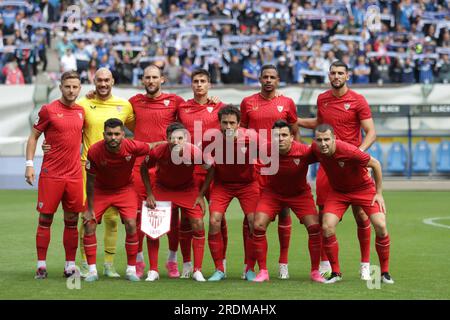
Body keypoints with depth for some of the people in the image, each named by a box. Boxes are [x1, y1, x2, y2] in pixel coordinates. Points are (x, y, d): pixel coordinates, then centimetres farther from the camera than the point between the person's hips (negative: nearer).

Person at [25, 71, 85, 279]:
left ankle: (70, 265, 12)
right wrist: (29, 164, -6)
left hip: (74, 174, 4)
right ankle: (41, 265, 6)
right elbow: (33, 137, 1)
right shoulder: (48, 110, -4)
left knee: (72, 221, 6)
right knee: (45, 219, 0)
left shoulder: (81, 111, 9)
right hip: (51, 174, -4)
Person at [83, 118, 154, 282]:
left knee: (131, 225, -13)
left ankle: (131, 269, 2)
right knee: (89, 225, -10)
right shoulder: (94, 151, -27)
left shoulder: (133, 147, -28)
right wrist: (90, 209, -11)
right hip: (101, 190, 0)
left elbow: (152, 148, -6)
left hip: (125, 189, 0)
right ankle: (92, 270, 1)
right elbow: (91, 182, -15)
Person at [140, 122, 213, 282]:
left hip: (187, 189, 0)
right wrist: (149, 194, -10)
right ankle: (153, 270, 3)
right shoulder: (158, 152, -29)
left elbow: (210, 170, -10)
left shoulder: (195, 152, -30)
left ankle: (197, 270, 2)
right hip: (162, 189, 0)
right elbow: (144, 168, -7)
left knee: (198, 225, -10)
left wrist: (201, 195, -10)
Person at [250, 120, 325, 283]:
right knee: (258, 226, -13)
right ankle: (262, 272, 2)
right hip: (272, 192, 1)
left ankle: (315, 272, 5)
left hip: (299, 193, -1)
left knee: (314, 227, -13)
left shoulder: (304, 151, -29)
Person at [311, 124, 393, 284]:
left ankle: (385, 272, 1)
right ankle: (335, 272, 1)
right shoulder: (315, 149, -19)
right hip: (338, 191, 3)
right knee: (327, 227, -16)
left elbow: (375, 164, -18)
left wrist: (379, 193, -13)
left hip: (364, 188, -3)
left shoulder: (349, 151, -32)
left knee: (380, 226, -18)